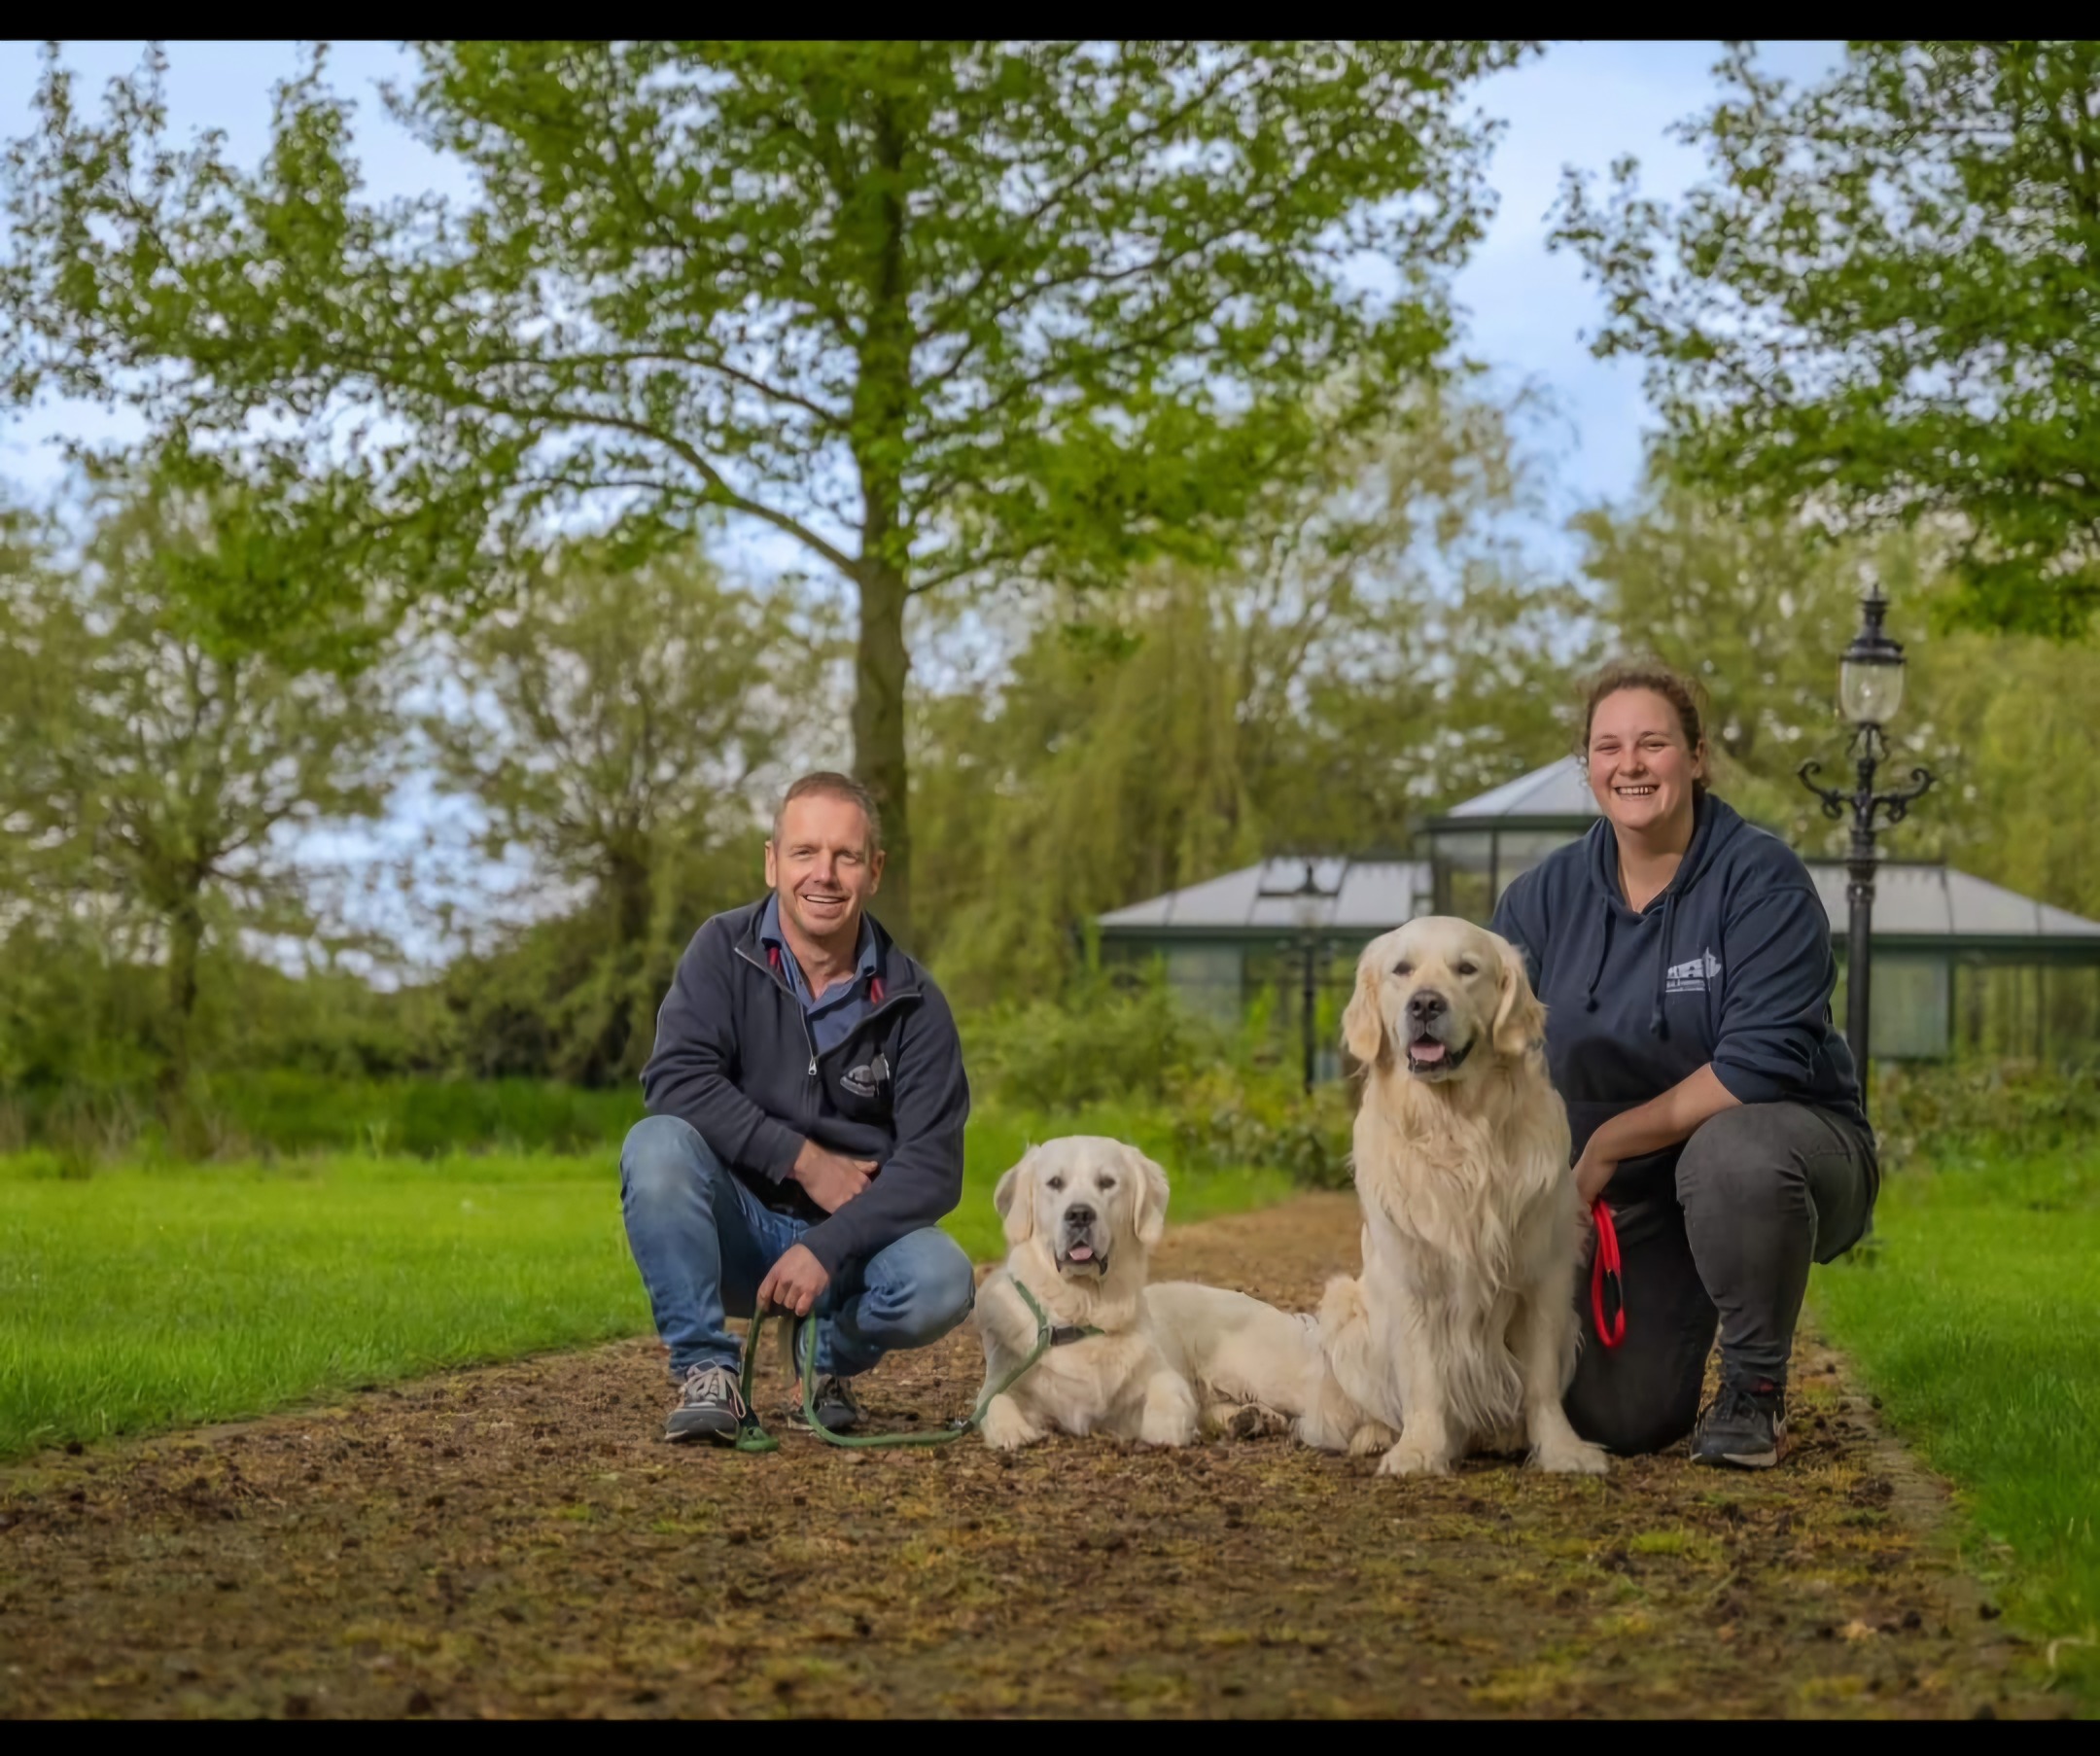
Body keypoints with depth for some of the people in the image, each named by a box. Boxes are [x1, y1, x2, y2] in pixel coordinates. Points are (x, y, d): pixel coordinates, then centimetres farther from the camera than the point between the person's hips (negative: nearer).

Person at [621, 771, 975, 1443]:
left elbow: (932, 1165, -12)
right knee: (657, 1145, -30)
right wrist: (803, 1159, -22)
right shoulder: (724, 952, -6)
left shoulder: (912, 1003, -5)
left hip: (849, 1237, 1)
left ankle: (829, 1359, 5)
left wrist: (825, 1250, -25)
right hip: (738, 1230, -1)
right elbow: (675, 1079, -19)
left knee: (941, 1283, -30)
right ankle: (705, 1374, -20)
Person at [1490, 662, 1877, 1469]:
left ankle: (1754, 1386, -13)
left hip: (1782, 1145, -4)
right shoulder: (1545, 896, -1)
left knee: (1731, 1153, -40)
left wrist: (1608, 1142, -20)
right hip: (1626, 1197, 4)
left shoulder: (1762, 878, -15)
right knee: (1617, 1421, -11)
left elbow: (1763, 1062, -23)